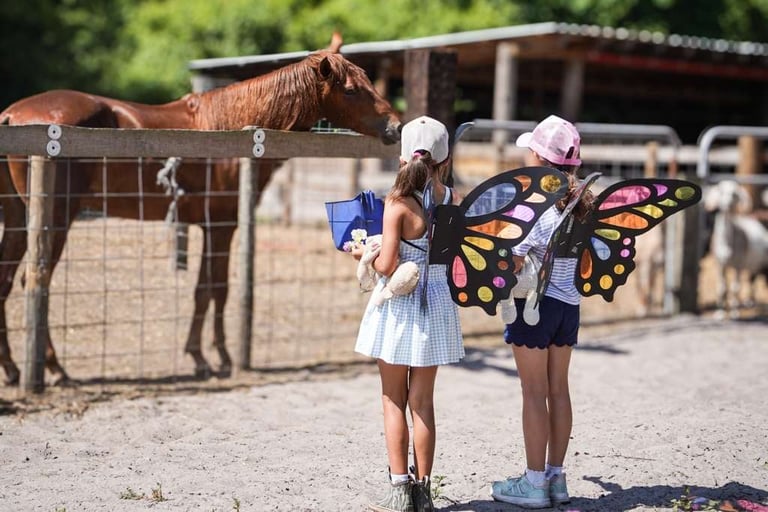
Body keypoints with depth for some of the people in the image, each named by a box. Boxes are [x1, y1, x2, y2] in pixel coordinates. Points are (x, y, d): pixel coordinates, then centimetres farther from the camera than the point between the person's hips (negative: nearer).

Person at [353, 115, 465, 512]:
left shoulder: (398, 203, -15)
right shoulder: (453, 202, -3)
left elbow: (386, 266, -18)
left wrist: (362, 254, 0)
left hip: (398, 308, -4)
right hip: (436, 304, 4)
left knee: (394, 401, 8)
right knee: (423, 402, 12)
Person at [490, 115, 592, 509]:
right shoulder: (578, 203, 4)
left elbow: (512, 262, -21)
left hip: (535, 302, -7)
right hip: (569, 303, 7)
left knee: (535, 392, 0)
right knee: (558, 390, 12)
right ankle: (556, 477, 20)